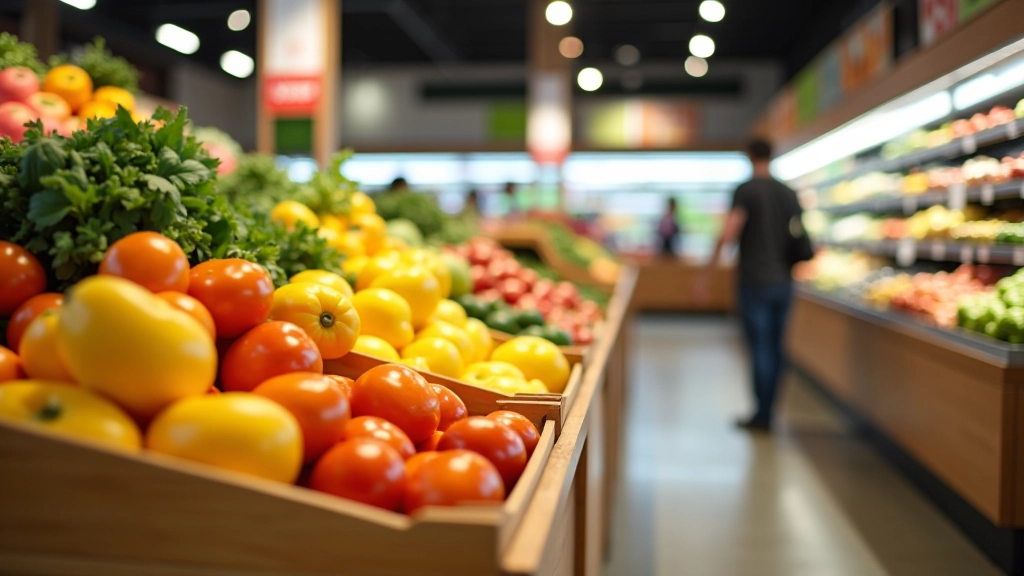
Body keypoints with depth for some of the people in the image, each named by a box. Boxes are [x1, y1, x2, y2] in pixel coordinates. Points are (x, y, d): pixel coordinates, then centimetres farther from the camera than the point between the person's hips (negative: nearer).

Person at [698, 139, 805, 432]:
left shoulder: (745, 190, -8)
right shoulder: (789, 194, 10)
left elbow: (728, 235, -18)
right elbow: (802, 241, 14)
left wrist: (706, 274, -14)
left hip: (755, 281, -6)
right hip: (783, 282, 6)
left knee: (760, 348, -2)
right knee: (775, 348, 11)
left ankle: (762, 415, 2)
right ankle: (767, 412, 18)